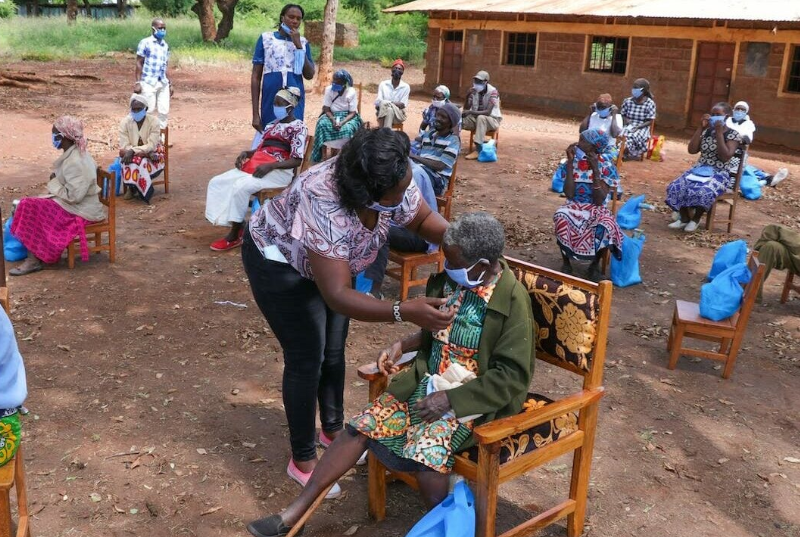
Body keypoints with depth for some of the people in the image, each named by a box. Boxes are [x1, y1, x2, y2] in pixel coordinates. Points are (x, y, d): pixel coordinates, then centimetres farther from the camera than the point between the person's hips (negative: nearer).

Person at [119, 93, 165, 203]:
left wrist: (133, 151, -34)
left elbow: (151, 146, -20)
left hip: (152, 155, -1)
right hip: (132, 155, 1)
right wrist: (146, 153, -26)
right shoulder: (125, 122, -9)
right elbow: (124, 147, -15)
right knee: (133, 161, -33)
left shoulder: (154, 121, -14)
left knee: (138, 161, -33)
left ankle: (133, 187, -8)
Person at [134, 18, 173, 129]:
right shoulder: (145, 43, -3)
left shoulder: (165, 45, 13)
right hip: (148, 83, -5)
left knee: (164, 111, 4)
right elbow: (139, 63, -3)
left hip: (163, 83, 5)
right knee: (149, 111, -2)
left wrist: (170, 84, 17)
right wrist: (138, 82, -9)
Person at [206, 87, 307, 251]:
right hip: (255, 166, 9)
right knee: (216, 182, -6)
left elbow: (296, 161, -12)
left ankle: (234, 236, -21)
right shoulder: (272, 125, 23)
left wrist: (270, 166, -24)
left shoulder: (298, 127, -3)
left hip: (279, 172, -9)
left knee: (240, 186, -32)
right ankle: (237, 225, -9)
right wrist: (246, 153, 1)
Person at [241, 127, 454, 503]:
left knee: (334, 350, 15)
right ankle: (302, 461, 13)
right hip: (279, 261, -6)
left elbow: (423, 220, -7)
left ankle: (333, 430, 37)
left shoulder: (394, 183, -26)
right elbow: (337, 296, -46)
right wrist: (405, 311, -55)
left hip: (331, 259, 7)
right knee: (307, 358, -4)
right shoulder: (323, 206, -45)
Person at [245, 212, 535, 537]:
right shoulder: (449, 279, -1)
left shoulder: (513, 299, -19)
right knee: (361, 427, -5)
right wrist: (402, 345, -1)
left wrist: (450, 399, -22)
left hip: (472, 398, -6)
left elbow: (512, 376, -18)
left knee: (426, 452, -29)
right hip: (429, 381, 6)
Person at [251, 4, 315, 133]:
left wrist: (298, 45, -7)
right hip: (271, 101, -2)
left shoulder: (303, 42, 9)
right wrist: (255, 113, -3)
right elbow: (256, 76, 2)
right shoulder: (266, 38, 2)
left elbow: (309, 75, 0)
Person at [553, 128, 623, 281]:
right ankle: (566, 263, -13)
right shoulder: (574, 161, -3)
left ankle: (595, 265, -6)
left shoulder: (607, 166, -9)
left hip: (596, 209, -1)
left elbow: (599, 201, -18)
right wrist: (570, 163, -16)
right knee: (561, 217, -34)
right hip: (574, 206, 1)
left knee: (606, 227, -35)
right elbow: (569, 194, -15)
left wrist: (595, 170, -24)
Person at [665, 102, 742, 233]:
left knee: (703, 192, -36)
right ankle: (684, 217, -2)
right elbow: (692, 150, -2)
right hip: (700, 169, 5)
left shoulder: (733, 135, -6)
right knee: (676, 187, -22)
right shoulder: (706, 131, 9)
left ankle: (696, 219, -9)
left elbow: (725, 157, -19)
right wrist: (701, 127, -6)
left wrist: (719, 133, -18)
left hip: (721, 173, -5)